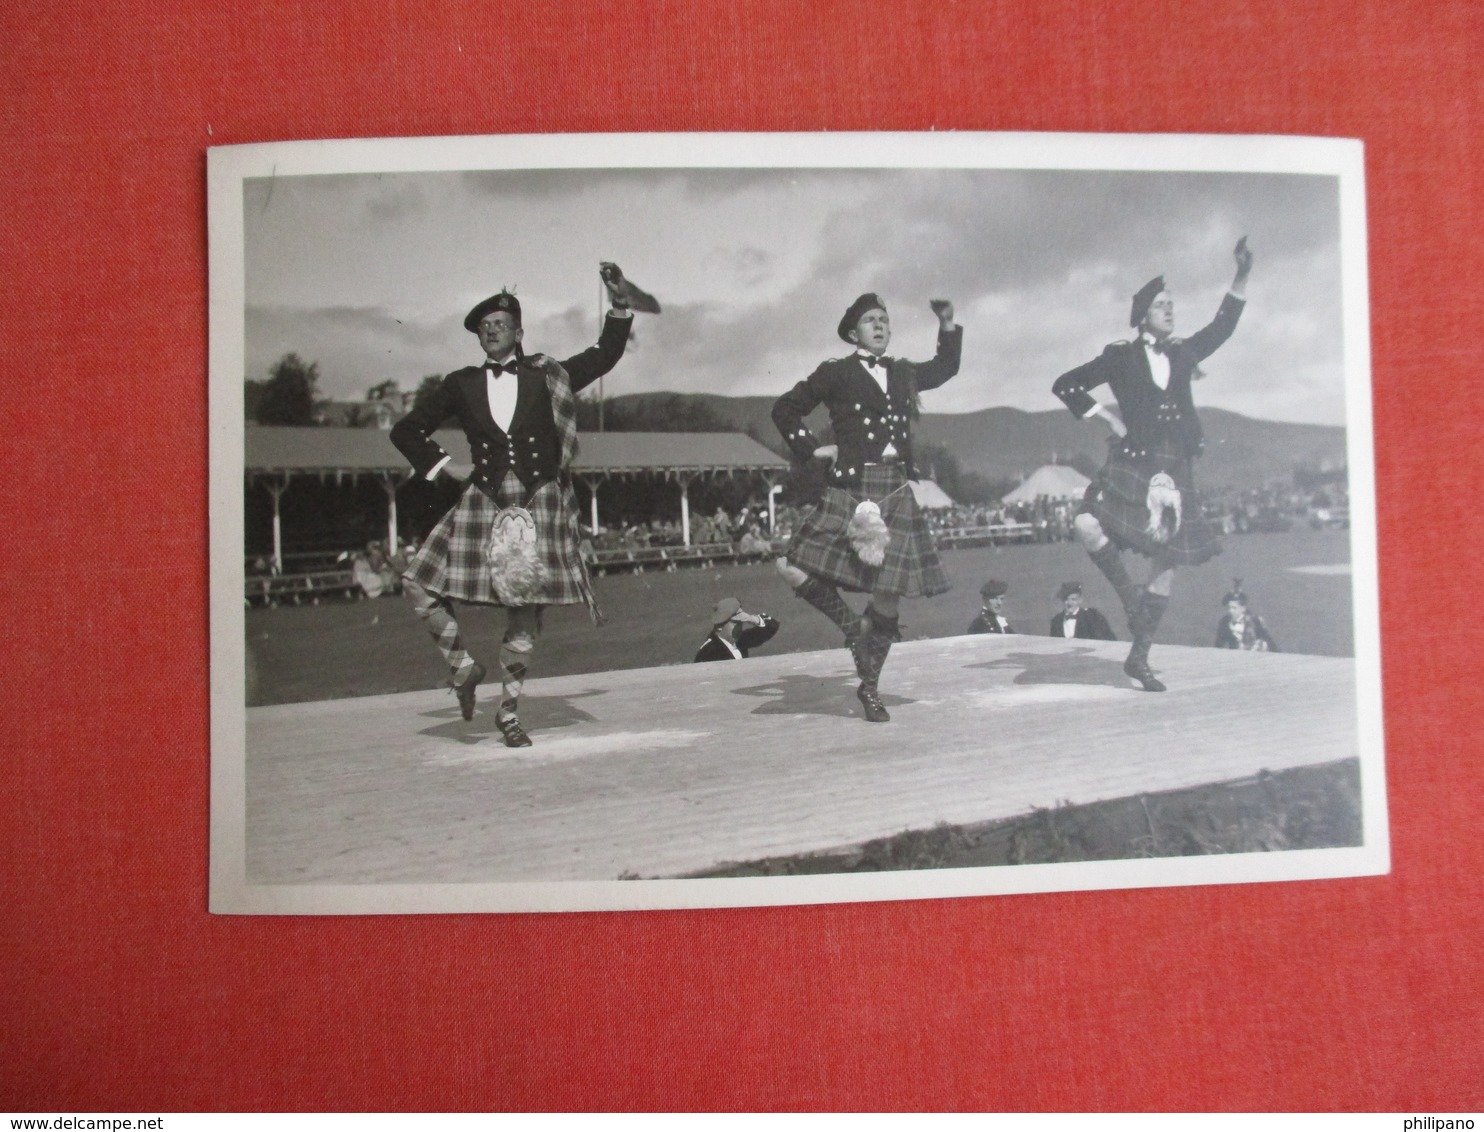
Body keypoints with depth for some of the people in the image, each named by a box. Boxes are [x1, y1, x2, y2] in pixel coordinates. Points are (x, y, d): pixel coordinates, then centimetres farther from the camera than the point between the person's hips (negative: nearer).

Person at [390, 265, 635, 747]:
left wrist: (618, 302, -3)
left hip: (541, 504, -1)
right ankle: (462, 665, 11)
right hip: (483, 504, 2)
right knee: (419, 583, -9)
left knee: (526, 610, 2)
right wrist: (444, 466, 6)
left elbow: (607, 353, 9)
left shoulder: (547, 378, 8)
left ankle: (509, 711, 15)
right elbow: (407, 430, 18)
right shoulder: (461, 385, 9)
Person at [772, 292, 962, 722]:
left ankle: (869, 687, 17)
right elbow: (785, 409, 9)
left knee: (889, 594, 0)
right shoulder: (836, 373, 2)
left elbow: (946, 368, 35)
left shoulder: (903, 373, 15)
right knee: (795, 569, -18)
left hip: (897, 492, 3)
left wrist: (948, 325, 23)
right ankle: (850, 625, 9)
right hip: (851, 489, -3)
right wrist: (812, 449, 0)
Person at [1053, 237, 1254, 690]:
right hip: (1132, 462, -4)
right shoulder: (1121, 357, 4)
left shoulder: (1182, 354, 16)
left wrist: (1242, 275, 11)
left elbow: (1223, 326, 20)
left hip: (1175, 467, 4)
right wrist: (1109, 418, 0)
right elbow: (1065, 386, 5)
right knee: (1088, 524, -31)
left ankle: (1139, 656, 11)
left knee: (1168, 558, 2)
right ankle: (1128, 592, -6)